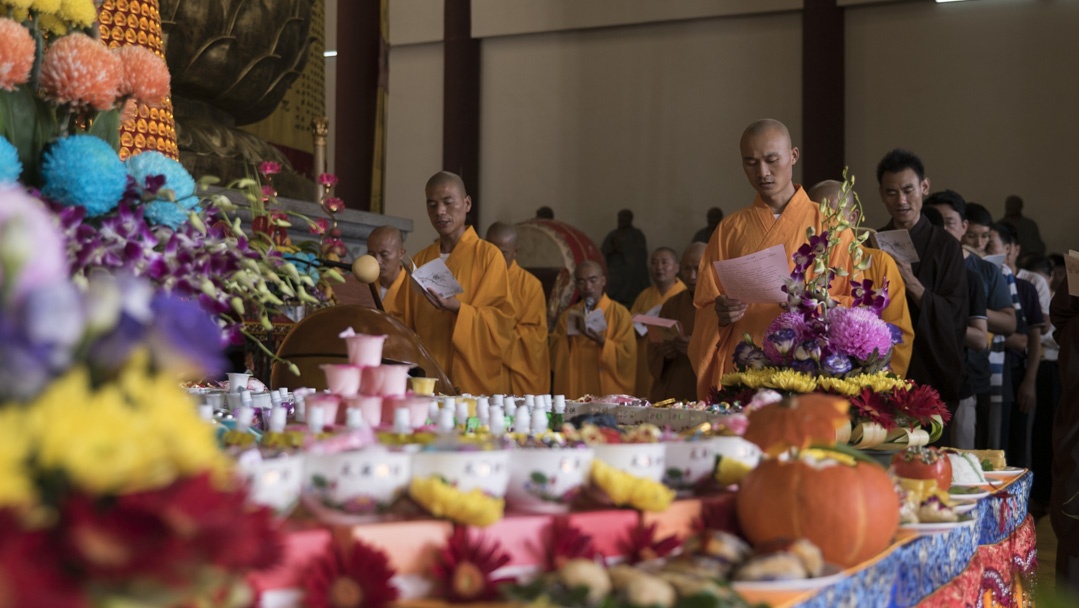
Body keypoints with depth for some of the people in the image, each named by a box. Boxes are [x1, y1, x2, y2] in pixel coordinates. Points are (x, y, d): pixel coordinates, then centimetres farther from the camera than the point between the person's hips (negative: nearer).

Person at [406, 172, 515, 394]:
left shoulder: (488, 255, -2)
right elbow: (409, 323, 12)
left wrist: (457, 308, -22)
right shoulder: (419, 261, 10)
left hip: (475, 381, -3)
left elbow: (501, 322, -7)